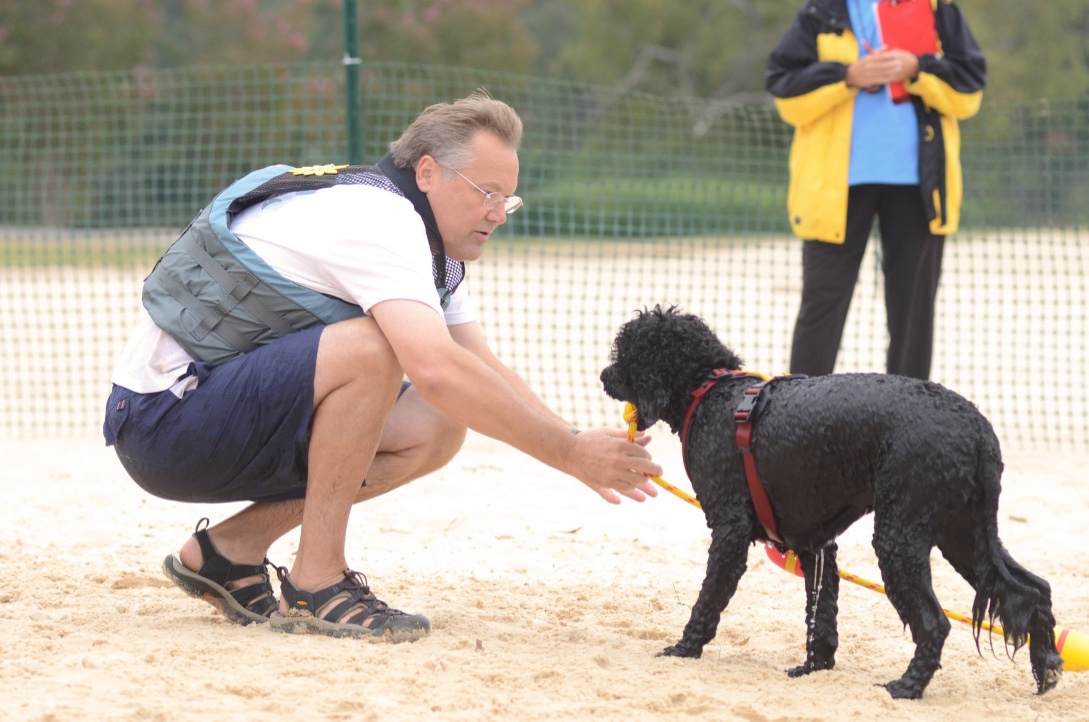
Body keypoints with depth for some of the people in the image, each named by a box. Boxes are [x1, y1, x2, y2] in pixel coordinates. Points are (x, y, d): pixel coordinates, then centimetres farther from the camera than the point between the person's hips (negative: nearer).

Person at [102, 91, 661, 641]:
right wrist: (570, 454, -29)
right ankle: (316, 586, -19)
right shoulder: (378, 218, -21)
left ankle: (231, 550, 4)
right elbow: (436, 371, -34)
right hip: (162, 422, -10)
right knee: (369, 350, -29)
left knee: (435, 429, -1)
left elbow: (482, 370, 9)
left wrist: (579, 448, -7)